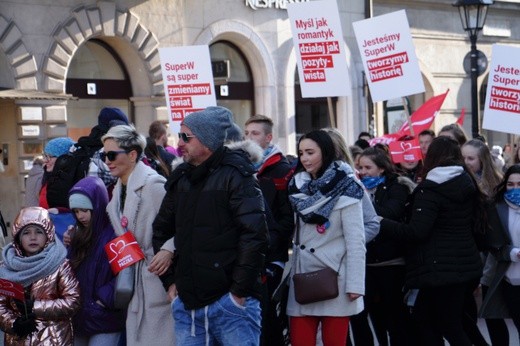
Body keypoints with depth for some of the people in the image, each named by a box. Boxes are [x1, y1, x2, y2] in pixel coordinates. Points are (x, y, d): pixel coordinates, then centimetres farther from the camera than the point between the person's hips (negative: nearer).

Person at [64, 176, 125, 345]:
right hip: (77, 317, 7)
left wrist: (105, 299, -16)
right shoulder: (79, 234, 10)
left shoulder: (115, 233, -13)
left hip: (104, 319, -7)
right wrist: (68, 248, -1)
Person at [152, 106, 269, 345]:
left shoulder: (235, 175, -8)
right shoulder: (180, 178, 13)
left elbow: (255, 235, -15)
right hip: (187, 305, 7)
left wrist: (239, 291, -14)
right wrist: (170, 281, 14)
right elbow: (161, 230, 23)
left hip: (230, 303, -6)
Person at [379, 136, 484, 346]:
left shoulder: (430, 189, -15)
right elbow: (477, 225, 18)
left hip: (441, 270, -8)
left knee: (450, 327, -1)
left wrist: (380, 224, -17)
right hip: (467, 265, 8)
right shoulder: (467, 183, 9)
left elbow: (416, 233, -22)